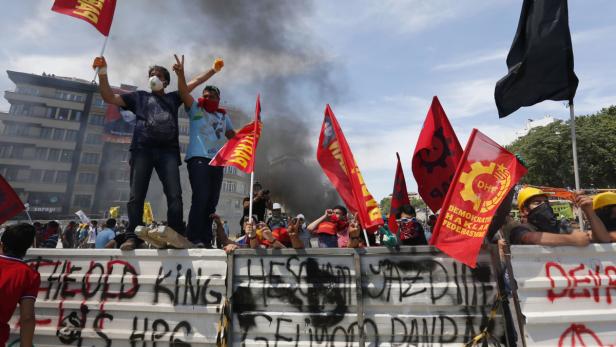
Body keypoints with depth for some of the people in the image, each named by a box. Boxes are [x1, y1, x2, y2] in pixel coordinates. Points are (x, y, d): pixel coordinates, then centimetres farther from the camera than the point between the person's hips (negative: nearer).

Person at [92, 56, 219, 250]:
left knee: (174, 195, -10)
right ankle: (132, 237, 0)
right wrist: (103, 73, 9)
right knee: (136, 196, -4)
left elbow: (196, 81, 29)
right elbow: (109, 98, 19)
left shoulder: (173, 97, 27)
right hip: (143, 150, 0)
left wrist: (214, 69, 29)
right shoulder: (139, 97, 25)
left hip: (168, 151, 0)